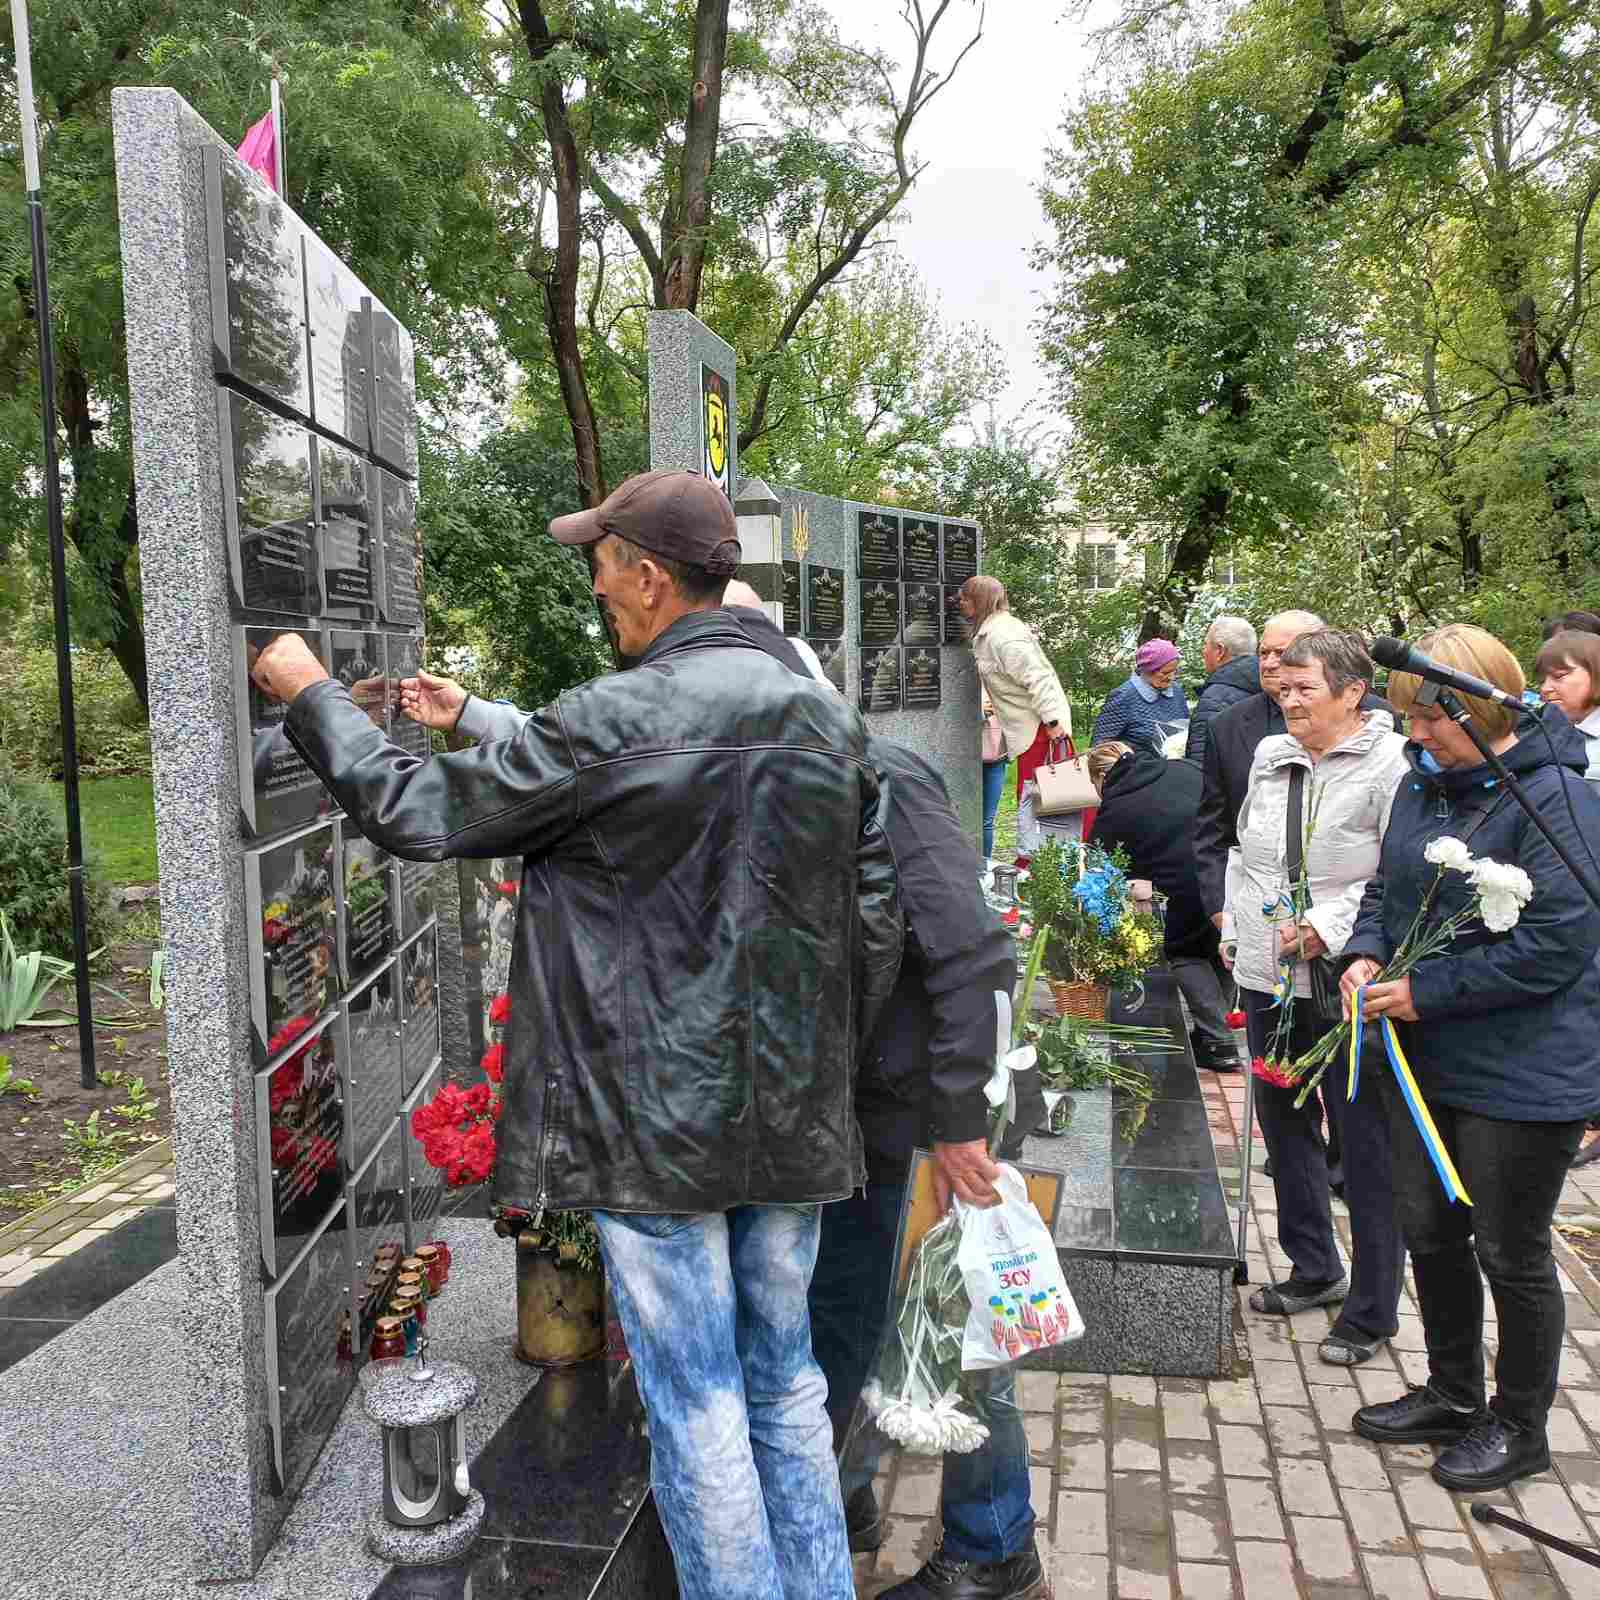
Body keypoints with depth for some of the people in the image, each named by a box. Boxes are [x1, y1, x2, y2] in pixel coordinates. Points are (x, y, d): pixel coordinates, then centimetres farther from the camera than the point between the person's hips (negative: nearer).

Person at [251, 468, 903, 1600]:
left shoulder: (614, 723, -17)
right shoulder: (829, 719, 1)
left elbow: (417, 814, -7)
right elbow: (875, 921, 6)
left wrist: (309, 692, 8)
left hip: (656, 1120, -6)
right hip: (794, 1118, 6)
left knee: (697, 1406, 10)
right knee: (786, 1379, 21)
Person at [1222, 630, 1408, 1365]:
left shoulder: (1391, 765, -12)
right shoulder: (1270, 756, 10)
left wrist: (1330, 928, -20)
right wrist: (1234, 926, 14)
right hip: (1268, 975, 8)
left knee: (1364, 1144, 2)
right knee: (1282, 1121, 19)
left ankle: (1372, 1310, 18)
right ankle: (1314, 1267, 39)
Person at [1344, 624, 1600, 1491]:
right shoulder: (1425, 781, 5)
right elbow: (1387, 886, 16)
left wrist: (1424, 993, -21)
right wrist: (1367, 951, -4)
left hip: (1521, 1076, -8)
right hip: (1426, 1060, 8)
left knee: (1510, 1253, 9)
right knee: (1429, 1230, 19)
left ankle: (1518, 1426, 31)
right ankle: (1453, 1393, 40)